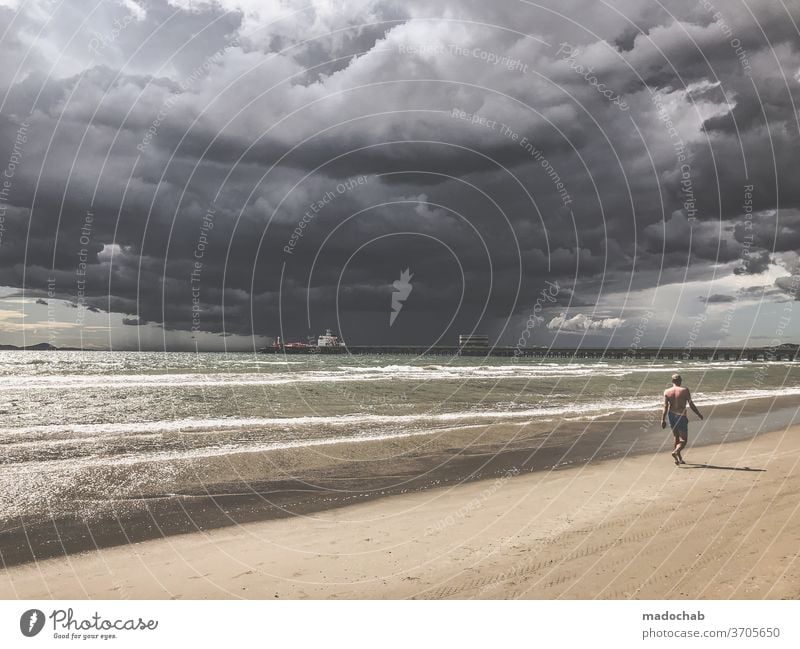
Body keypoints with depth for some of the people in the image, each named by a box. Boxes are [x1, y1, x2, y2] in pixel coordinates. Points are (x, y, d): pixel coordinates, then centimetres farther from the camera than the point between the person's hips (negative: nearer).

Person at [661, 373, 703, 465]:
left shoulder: (667, 391, -2)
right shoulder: (685, 390, -9)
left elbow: (665, 407, -6)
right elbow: (691, 404, -8)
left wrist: (663, 420, -6)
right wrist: (699, 414, 5)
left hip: (671, 416, 4)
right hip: (681, 417, -4)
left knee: (677, 437, 21)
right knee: (683, 440, 3)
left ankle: (679, 458, 26)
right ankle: (676, 452, -25)